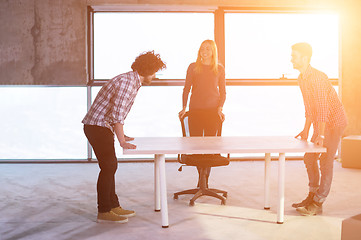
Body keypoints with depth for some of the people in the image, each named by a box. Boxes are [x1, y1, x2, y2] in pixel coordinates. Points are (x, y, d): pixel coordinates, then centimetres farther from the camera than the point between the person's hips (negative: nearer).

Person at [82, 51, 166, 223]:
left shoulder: (133, 82, 15)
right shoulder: (127, 82, -18)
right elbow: (117, 114, -25)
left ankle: (113, 206, 20)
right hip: (97, 126, -10)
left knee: (110, 166, 13)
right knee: (108, 167, -7)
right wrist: (122, 141, -24)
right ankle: (104, 212, 0)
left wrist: (121, 135, 24)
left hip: (100, 127, 10)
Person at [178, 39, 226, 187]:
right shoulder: (193, 67, 6)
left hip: (212, 111, 0)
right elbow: (186, 89, 8)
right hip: (195, 110, 1)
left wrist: (220, 107, -5)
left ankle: (206, 178, 11)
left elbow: (223, 92, 10)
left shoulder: (219, 69, 6)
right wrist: (184, 107, -2)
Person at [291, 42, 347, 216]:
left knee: (325, 162, -7)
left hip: (334, 122, -9)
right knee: (309, 158, 10)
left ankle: (318, 204, -2)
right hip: (320, 123, 9)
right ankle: (312, 197, 21)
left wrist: (321, 135, -31)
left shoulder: (317, 78, -23)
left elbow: (323, 108, -28)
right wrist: (306, 130, 15)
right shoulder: (301, 78, 6)